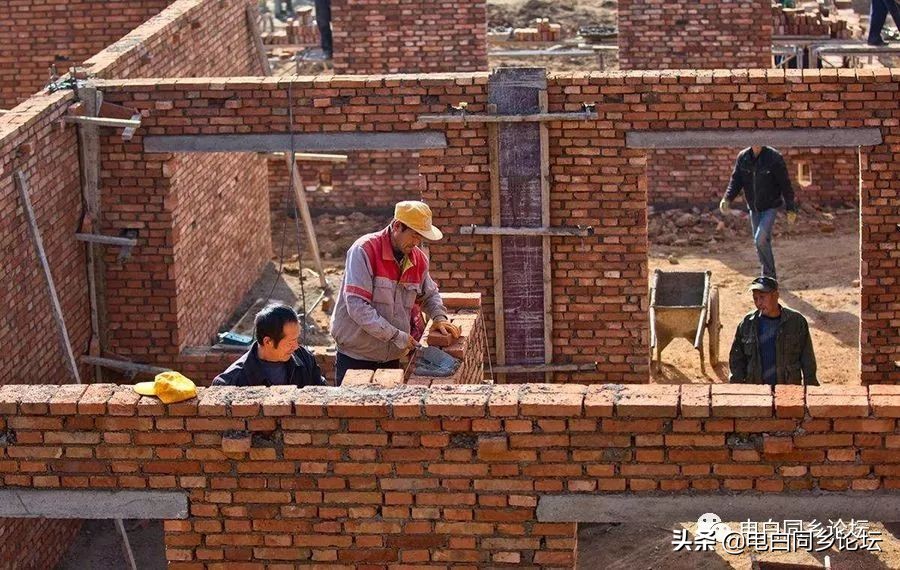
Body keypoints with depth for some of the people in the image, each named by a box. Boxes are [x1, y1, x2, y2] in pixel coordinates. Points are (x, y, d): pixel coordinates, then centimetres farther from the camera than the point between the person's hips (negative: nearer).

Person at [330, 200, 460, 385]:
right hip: (355, 358, -6)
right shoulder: (365, 250, -16)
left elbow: (430, 294, 25)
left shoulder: (418, 258, 4)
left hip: (392, 357, 6)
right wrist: (396, 336, -23)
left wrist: (439, 317, 2)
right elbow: (357, 307, -24)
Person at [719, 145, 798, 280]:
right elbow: (736, 180, 1)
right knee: (762, 242, 12)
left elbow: (785, 183, -11)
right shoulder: (742, 157, -2)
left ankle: (769, 277, -6)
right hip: (753, 208, 5)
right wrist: (727, 199, -16)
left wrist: (791, 208, -10)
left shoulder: (774, 157, -15)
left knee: (760, 239, -19)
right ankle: (768, 278, 25)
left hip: (770, 207, -5)